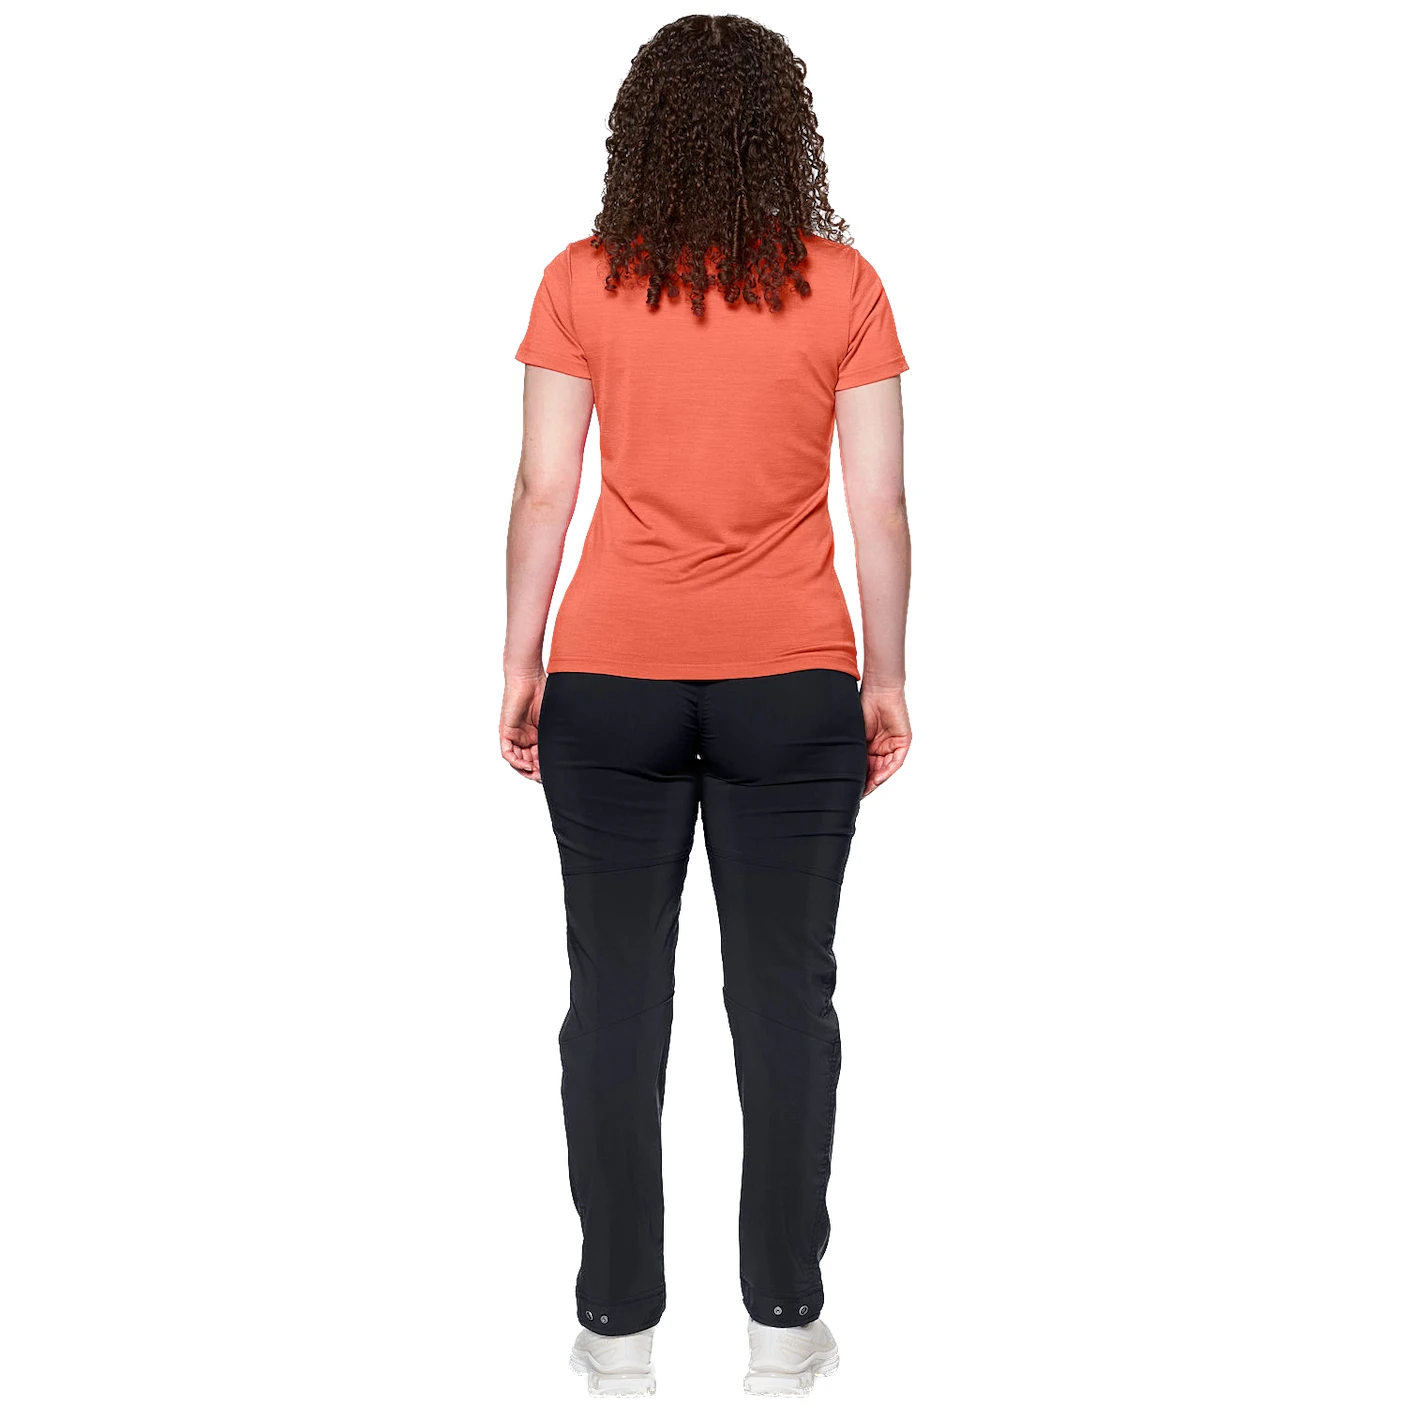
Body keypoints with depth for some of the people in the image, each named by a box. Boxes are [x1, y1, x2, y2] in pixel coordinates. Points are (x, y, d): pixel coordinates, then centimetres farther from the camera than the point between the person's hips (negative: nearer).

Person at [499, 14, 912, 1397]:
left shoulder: (581, 282, -1)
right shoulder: (842, 286, -1)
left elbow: (542, 490, -1)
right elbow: (880, 509, -1)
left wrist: (520, 663, 8)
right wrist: (886, 677, 7)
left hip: (611, 679, 0)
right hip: (793, 684, 0)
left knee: (615, 995, 9)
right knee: (784, 994, 9)